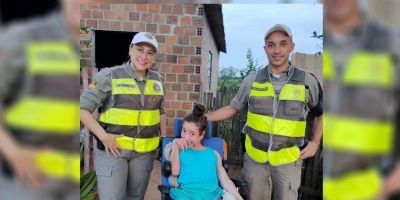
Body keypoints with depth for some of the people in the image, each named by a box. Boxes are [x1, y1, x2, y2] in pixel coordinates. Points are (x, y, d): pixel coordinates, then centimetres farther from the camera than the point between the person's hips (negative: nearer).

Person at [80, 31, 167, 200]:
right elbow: (83, 108, -7)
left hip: (145, 151, 4)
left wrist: (164, 137, 9)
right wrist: (103, 136, -17)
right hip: (113, 149, -4)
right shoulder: (109, 76, -8)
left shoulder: (157, 80, 5)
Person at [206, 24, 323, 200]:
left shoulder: (307, 81, -6)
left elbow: (321, 113, 10)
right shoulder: (252, 80, -3)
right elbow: (234, 108, 7)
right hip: (255, 157, 1)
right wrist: (204, 117, -1)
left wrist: (315, 142, 0)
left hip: (288, 159, -1)